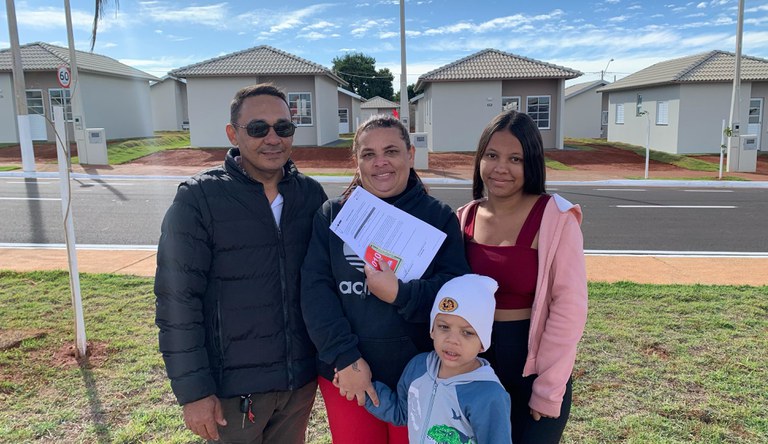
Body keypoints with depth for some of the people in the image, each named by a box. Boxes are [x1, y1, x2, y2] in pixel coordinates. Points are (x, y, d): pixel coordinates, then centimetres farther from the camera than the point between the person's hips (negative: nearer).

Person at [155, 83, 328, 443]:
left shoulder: (311, 194, 0)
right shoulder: (198, 199, -12)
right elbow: (178, 301, -12)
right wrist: (193, 391, -13)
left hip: (302, 380, 4)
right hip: (233, 388, -3)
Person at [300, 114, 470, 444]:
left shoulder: (439, 217, 0)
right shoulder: (331, 215, 2)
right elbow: (315, 290, -6)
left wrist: (400, 294, -23)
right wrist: (345, 358, -15)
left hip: (419, 376, 0)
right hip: (345, 374, 1)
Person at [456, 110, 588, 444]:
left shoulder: (556, 219, -14)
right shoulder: (465, 218, 0)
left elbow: (569, 308, -14)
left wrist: (548, 389, -12)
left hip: (533, 370, -4)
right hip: (477, 369, 4)